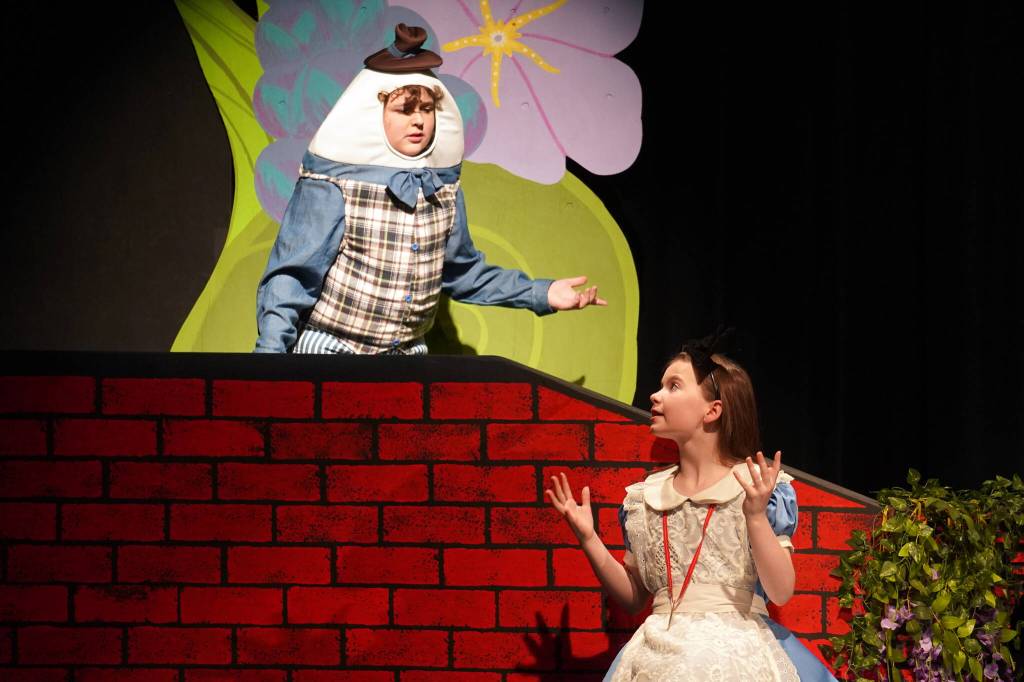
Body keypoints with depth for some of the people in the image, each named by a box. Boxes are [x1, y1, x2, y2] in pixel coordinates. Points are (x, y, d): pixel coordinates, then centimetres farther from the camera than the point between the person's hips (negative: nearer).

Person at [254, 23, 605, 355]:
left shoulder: (443, 189, 4)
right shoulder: (333, 187, -14)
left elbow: (462, 270, 15)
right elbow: (291, 278, -14)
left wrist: (541, 294, 8)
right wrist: (270, 350, -26)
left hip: (408, 352, 5)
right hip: (328, 352, -5)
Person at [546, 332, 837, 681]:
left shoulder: (762, 487, -3)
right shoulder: (642, 497, 9)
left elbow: (781, 593, -8)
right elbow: (634, 598, 14)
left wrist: (756, 516, -19)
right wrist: (588, 538, 4)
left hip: (734, 651, -3)